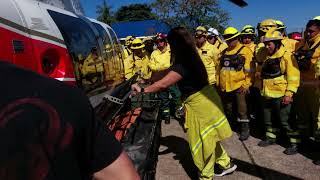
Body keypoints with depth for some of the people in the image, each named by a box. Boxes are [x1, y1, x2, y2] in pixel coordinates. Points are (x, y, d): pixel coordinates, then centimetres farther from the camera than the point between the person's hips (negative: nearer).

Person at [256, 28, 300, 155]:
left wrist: (289, 94, -21)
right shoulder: (268, 57, 13)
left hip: (280, 95, -8)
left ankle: (294, 143, 13)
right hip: (267, 95, 8)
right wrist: (261, 73, 8)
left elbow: (293, 76, -16)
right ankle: (270, 138, 34)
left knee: (285, 121, -1)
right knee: (268, 119, 17)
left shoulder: (286, 56, -11)